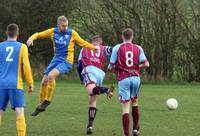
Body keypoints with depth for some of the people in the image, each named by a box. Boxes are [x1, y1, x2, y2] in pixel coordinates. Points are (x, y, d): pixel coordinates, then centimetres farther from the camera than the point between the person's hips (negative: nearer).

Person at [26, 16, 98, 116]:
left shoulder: (72, 33, -8)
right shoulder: (53, 32, -1)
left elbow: (82, 43, 5)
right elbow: (38, 35, 7)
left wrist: (94, 48, -4)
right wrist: (31, 39, -13)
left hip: (66, 62, -5)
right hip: (56, 59, 5)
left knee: (51, 75, -28)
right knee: (44, 82, 4)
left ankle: (47, 100, -12)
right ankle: (41, 105, 23)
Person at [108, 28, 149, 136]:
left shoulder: (117, 48, 0)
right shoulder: (138, 48, 5)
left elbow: (110, 67, -2)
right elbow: (146, 64, -2)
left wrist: (115, 68, 20)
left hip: (123, 79, -2)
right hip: (136, 78, 3)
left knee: (125, 107, -4)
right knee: (134, 102, 24)